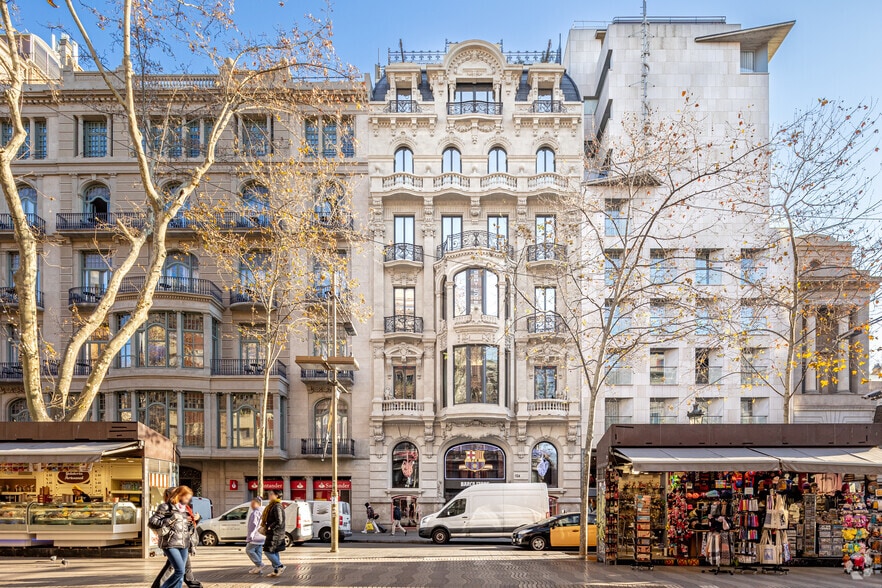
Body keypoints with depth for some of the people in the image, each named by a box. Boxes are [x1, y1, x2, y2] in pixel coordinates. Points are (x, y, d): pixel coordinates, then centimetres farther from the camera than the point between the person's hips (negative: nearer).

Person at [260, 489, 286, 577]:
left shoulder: (277, 507, -18)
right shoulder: (272, 506, 15)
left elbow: (279, 521, -24)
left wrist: (269, 527, -18)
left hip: (275, 533, -10)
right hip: (273, 533, 10)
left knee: (268, 551, -7)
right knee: (274, 552, 12)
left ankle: (279, 566, -1)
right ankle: (276, 570, 16)